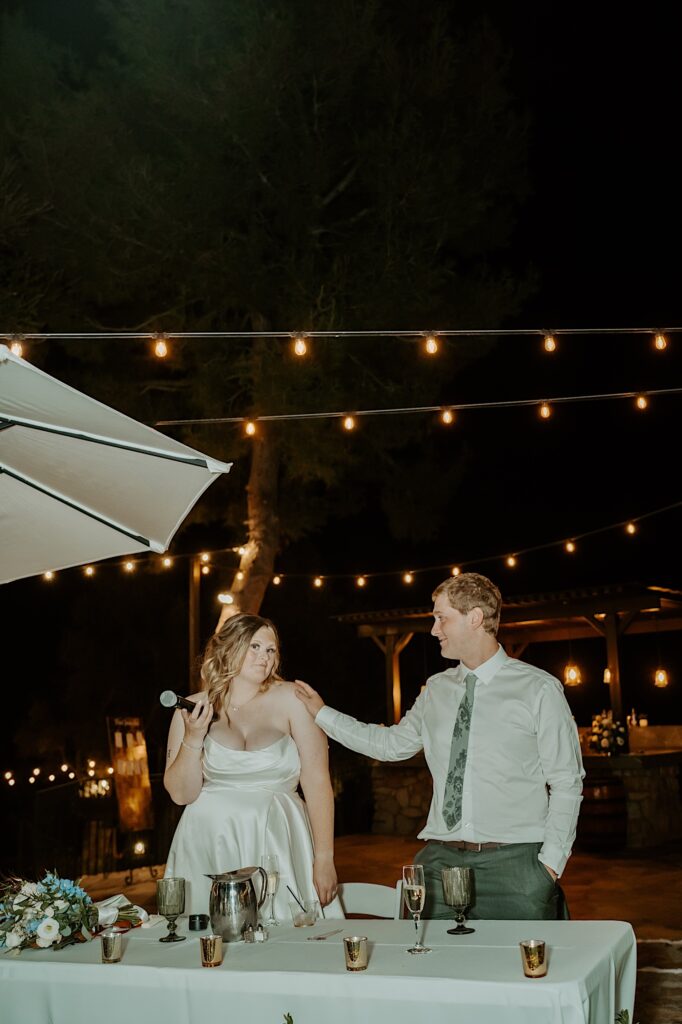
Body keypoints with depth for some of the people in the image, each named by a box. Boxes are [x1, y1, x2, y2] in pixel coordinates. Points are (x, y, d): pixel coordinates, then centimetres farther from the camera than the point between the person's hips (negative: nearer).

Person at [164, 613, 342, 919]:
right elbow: (181, 794, 3)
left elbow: (317, 782, -5)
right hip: (208, 848, 1)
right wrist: (193, 738, -11)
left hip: (276, 845, -1)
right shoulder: (192, 709, 6)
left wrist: (324, 858, -10)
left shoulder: (291, 700, -1)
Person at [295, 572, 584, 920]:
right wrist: (321, 714, 21)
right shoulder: (437, 689, 12)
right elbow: (392, 743, 22)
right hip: (441, 858, 4)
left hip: (514, 861, -4)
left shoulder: (539, 689, -2)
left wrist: (551, 862, -9)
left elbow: (566, 784, -2)